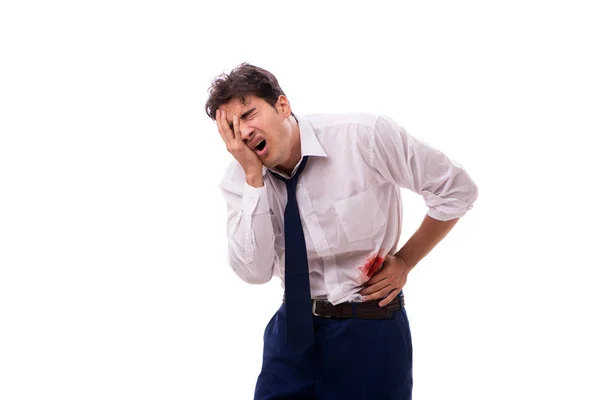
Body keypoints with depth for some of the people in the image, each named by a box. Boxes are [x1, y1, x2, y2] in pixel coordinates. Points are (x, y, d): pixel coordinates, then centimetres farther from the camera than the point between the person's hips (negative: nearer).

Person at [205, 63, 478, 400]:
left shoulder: (365, 136, -16)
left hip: (369, 332, -3)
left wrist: (405, 261, -6)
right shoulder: (239, 180, -6)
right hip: (293, 329, 3)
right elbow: (255, 271, -17)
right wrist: (253, 177, -22)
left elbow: (457, 189, -7)